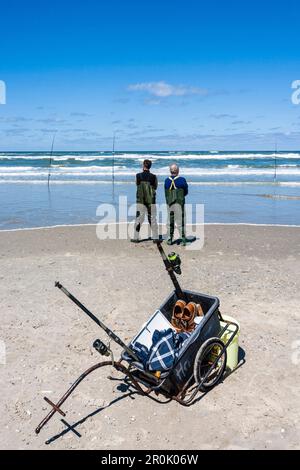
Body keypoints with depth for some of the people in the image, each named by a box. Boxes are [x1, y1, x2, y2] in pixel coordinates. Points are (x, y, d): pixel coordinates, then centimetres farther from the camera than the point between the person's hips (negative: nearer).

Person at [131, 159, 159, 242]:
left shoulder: (138, 176, -5)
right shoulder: (153, 177, -4)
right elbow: (155, 187, 9)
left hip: (141, 201, 0)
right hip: (151, 201, 0)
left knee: (138, 219, 6)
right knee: (152, 219, 6)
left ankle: (136, 237, 7)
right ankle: (155, 238, 8)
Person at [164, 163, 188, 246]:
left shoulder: (166, 180, 2)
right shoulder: (182, 180, -8)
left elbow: (166, 193, 6)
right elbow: (186, 192, 3)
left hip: (169, 204, 3)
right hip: (179, 203, -3)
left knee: (170, 222, 13)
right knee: (180, 222, 2)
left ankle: (170, 239, 17)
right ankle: (183, 239, 3)